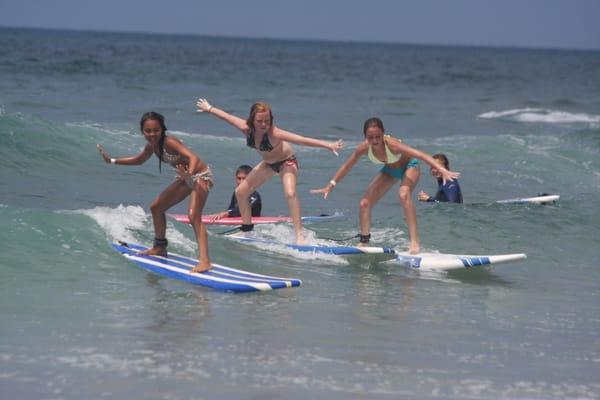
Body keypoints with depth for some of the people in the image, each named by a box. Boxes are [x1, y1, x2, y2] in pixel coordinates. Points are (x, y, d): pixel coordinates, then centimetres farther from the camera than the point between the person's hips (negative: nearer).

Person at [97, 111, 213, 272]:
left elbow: (193, 157, -41)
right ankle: (160, 247, 36)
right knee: (156, 207, 18)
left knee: (194, 216, -28)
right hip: (186, 177, 10)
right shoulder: (152, 145, -1)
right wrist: (113, 161, 19)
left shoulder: (169, 142, -28)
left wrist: (189, 174, -61)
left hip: (201, 176, -10)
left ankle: (205, 261, -36)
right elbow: (139, 160, 21)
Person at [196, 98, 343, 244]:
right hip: (268, 163, 7)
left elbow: (301, 139, -48)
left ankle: (299, 235, -31)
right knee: (241, 192, 9)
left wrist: (328, 145, -54)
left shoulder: (273, 133, -39)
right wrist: (209, 109, 10)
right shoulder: (246, 129, -24)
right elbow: (227, 116, -6)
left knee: (290, 193, -31)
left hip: (286, 162, -7)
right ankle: (247, 228, 28)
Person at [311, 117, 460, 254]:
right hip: (390, 170, 6)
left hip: (408, 166, -6)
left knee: (404, 194, -35)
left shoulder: (391, 144, -40)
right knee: (365, 203, 0)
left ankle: (414, 242, -35)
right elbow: (347, 166, -7)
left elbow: (421, 155, -48)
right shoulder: (364, 148, -25)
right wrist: (330, 185, -3)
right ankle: (364, 242, 20)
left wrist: (442, 170, -59)